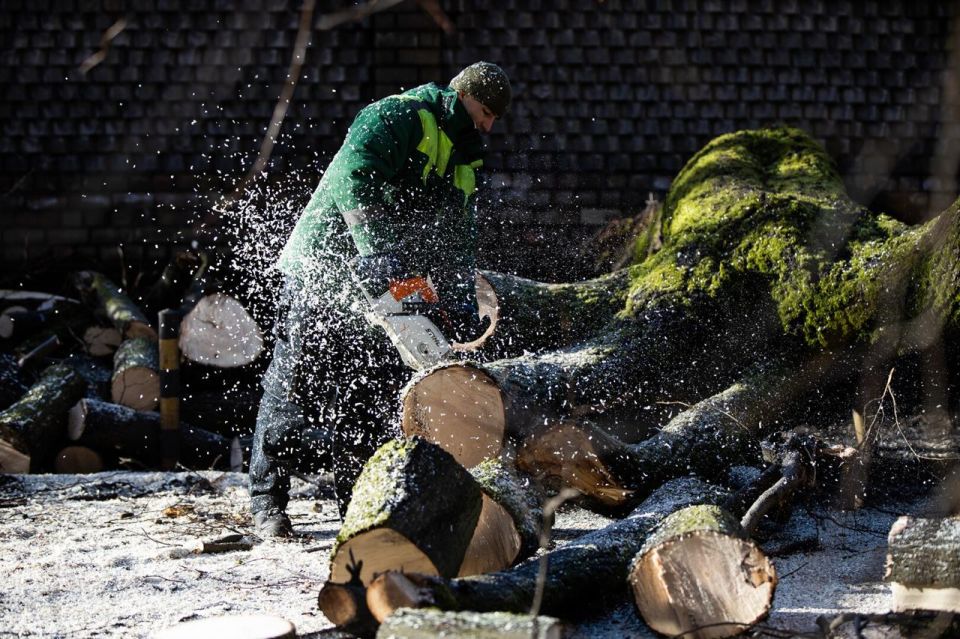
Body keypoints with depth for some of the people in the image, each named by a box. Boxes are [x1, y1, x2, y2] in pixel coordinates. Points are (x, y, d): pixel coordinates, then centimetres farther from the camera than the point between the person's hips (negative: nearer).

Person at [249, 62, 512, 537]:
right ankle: (267, 500, 6)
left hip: (378, 285, 8)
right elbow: (354, 177, -28)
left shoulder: (464, 167, 15)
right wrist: (376, 249, -39)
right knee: (297, 385, -3)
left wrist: (462, 308, -3)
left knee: (374, 395, 5)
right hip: (321, 274, -8)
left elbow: (455, 245, 12)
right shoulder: (395, 118, -12)